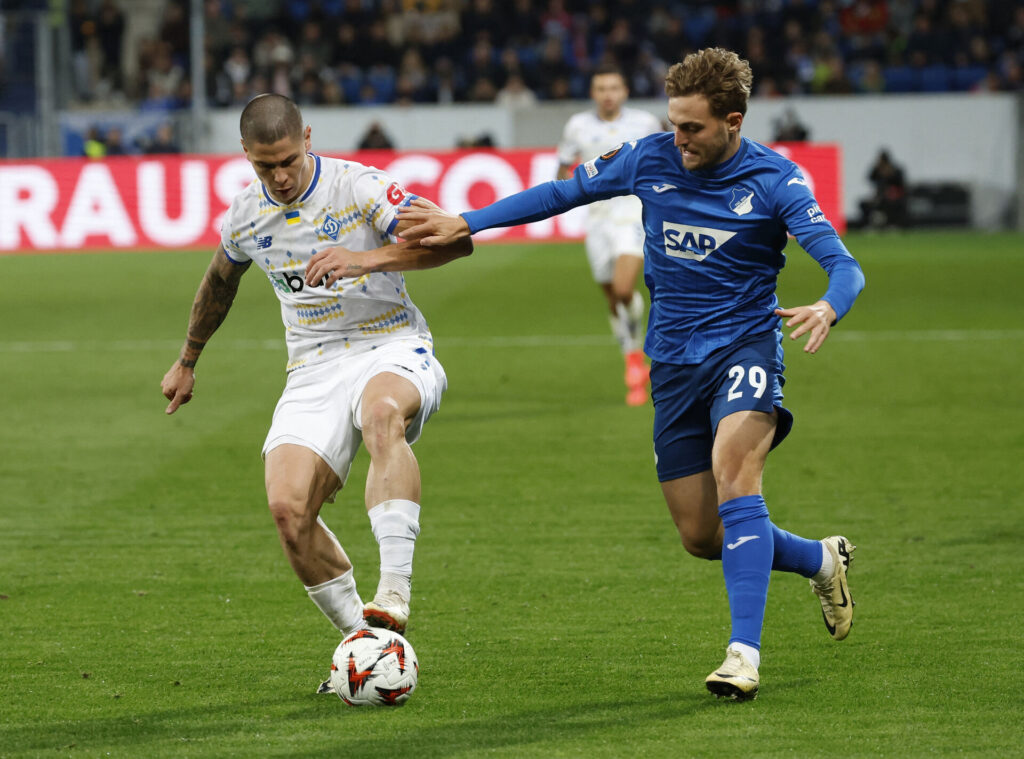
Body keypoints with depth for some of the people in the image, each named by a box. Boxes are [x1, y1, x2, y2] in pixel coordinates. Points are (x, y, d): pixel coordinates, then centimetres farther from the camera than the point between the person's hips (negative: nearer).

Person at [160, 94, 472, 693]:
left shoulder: (359, 187, -10)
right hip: (315, 369, 4)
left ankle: (394, 595, -50)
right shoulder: (246, 217, 6)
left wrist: (365, 259, -31)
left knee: (381, 413, -41)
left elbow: (455, 240, -20)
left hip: (393, 351, -4)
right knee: (287, 507, -19)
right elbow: (220, 282, 28)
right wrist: (187, 362, 39)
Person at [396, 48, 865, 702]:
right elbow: (564, 193, 13)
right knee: (701, 536, 4)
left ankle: (745, 654, -34)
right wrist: (466, 223, 8)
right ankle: (822, 559, 33)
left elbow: (845, 266, -18)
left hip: (745, 345, -5)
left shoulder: (773, 180, -11)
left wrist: (828, 309, -41)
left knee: (732, 470, -32)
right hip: (675, 361, 5)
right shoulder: (651, 159, 0)